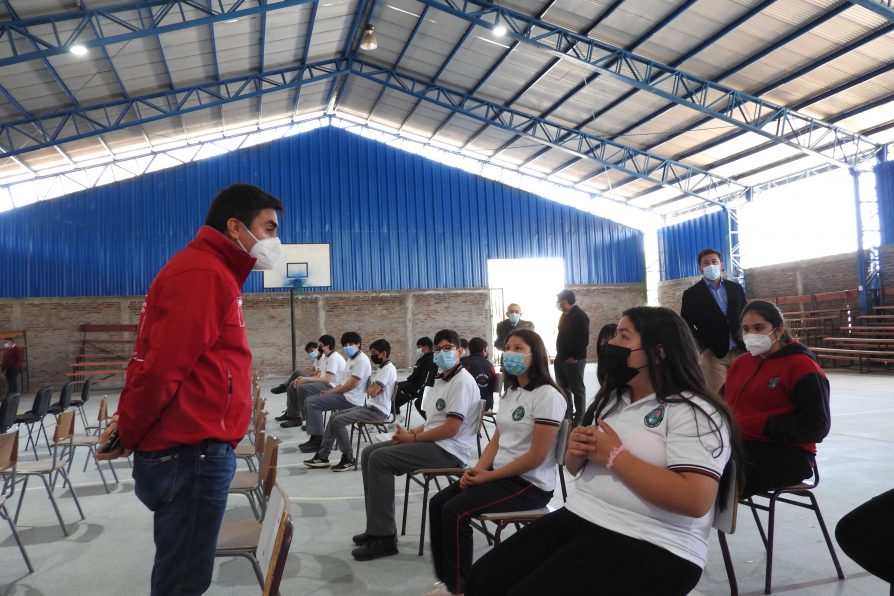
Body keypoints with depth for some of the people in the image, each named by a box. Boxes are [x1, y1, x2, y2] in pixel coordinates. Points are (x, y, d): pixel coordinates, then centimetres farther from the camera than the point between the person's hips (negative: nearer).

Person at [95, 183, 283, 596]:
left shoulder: (210, 272, 18)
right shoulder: (203, 273, -16)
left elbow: (159, 360, 18)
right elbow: (163, 366, -21)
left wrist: (129, 426, 11)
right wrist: (128, 436, -7)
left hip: (193, 449, 10)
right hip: (191, 453, -10)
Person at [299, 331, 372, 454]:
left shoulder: (362, 360, -15)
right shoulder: (351, 359, 18)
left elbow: (351, 385, -20)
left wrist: (331, 392, -10)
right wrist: (330, 391, 5)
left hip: (350, 399, -10)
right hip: (344, 395, 10)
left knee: (313, 403, -17)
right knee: (309, 401, 6)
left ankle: (318, 440, -9)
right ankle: (315, 438, 7)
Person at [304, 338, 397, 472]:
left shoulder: (388, 369, -16)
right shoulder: (382, 368, 17)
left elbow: (372, 392, -21)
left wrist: (370, 389, 1)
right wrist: (373, 389, -6)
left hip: (378, 411, -10)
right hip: (370, 406, 10)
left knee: (338, 421, -19)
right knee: (334, 416, 5)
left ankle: (349, 460, -10)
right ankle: (323, 456, 6)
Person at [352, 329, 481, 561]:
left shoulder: (462, 381, -14)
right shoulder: (441, 379, 18)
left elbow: (451, 429, -21)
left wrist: (412, 438, -12)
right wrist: (412, 431, 3)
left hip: (448, 450, -10)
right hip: (433, 442, 10)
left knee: (380, 459, -21)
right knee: (369, 453, 5)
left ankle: (384, 537, -15)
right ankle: (377, 528, 6)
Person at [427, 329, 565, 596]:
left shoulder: (547, 395, -16)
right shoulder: (511, 393, 12)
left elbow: (536, 456, -20)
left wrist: (487, 476, -15)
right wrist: (477, 469, -5)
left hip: (530, 484, -9)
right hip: (499, 474, 9)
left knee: (455, 511, -19)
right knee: (438, 503, -2)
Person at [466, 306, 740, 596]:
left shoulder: (694, 412, -9)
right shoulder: (611, 398, 14)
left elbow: (696, 500, -21)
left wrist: (614, 455, -17)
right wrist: (575, 450, -3)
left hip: (650, 546, -7)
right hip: (579, 518, 7)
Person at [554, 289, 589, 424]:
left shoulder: (580, 316, -14)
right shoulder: (565, 315, 12)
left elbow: (584, 340, -20)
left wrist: (574, 357, -17)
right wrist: (559, 354, 10)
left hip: (574, 360, -8)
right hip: (561, 359, 9)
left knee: (577, 389, 2)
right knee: (563, 388, 14)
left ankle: (579, 418, 11)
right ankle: (567, 414, 25)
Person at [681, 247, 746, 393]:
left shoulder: (736, 288, 10)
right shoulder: (691, 294, -1)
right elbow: (686, 326, -1)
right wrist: (703, 346, -10)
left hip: (740, 350, 3)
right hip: (713, 353, -3)